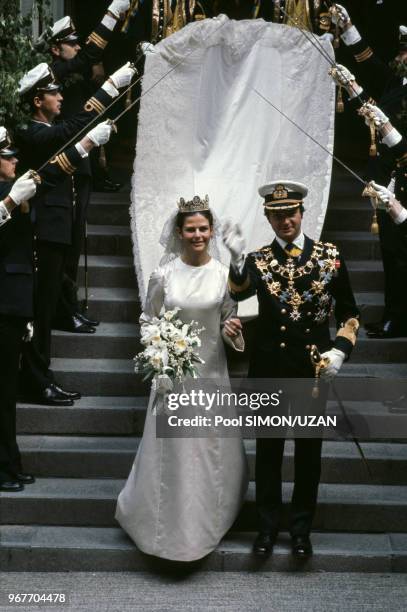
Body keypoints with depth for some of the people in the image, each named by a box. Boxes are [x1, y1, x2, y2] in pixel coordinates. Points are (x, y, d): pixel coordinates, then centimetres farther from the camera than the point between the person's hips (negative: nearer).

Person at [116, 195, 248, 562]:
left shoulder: (223, 274, -4)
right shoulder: (165, 274, -6)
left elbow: (228, 320, 4)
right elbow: (148, 319, 4)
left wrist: (231, 329, -17)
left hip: (211, 369, 1)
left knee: (213, 444, 9)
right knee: (173, 447, 5)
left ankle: (209, 516, 30)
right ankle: (171, 522, 24)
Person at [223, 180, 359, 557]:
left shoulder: (330, 256, 0)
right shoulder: (258, 260, -1)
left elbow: (348, 313, 5)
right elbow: (240, 293, -24)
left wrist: (340, 349, -11)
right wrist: (236, 259, -42)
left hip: (314, 368, 0)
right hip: (269, 369, 0)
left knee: (308, 451, 11)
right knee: (268, 449, 11)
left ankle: (301, 528, 27)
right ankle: (267, 526, 26)